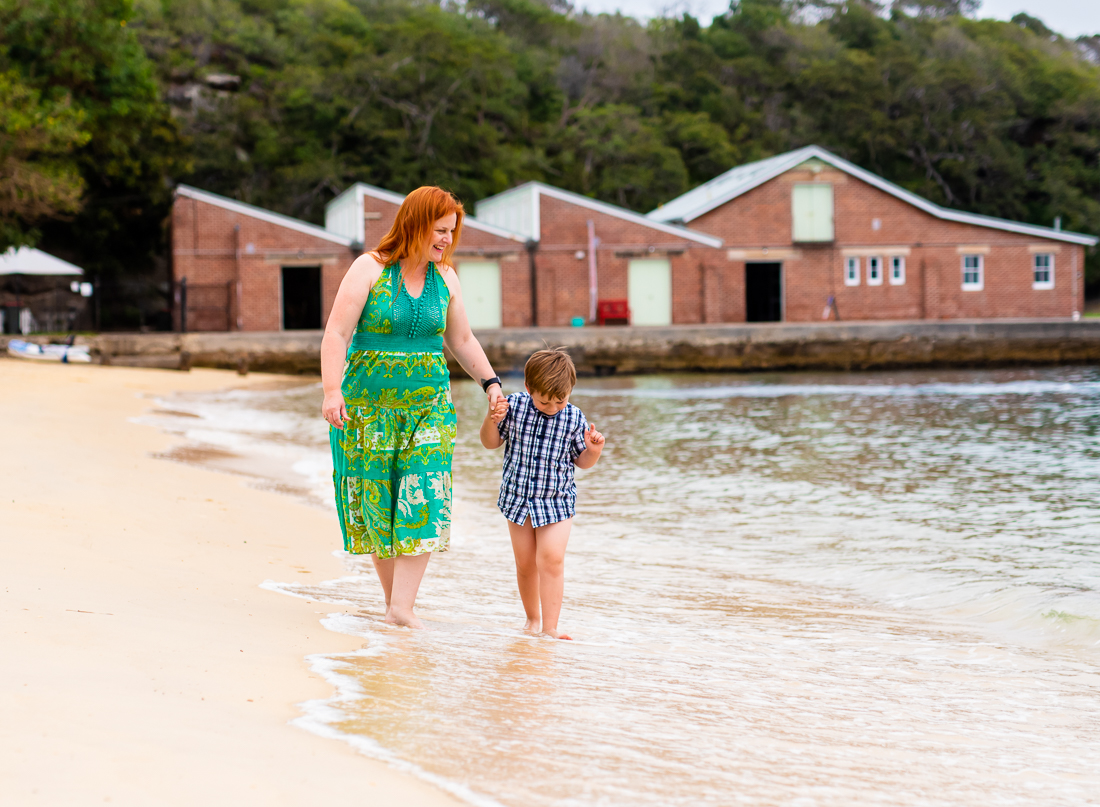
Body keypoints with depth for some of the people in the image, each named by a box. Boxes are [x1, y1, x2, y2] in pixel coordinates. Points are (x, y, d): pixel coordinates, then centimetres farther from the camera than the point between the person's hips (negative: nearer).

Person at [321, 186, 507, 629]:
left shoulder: (445, 278, 7)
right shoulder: (370, 269, -7)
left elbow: (461, 340, 19)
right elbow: (337, 332, -11)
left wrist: (490, 383, 10)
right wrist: (332, 390, -22)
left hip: (428, 405, 3)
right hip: (369, 406, -3)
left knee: (423, 504, -10)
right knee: (375, 504, 1)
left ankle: (402, 609, -12)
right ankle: (393, 599, 13)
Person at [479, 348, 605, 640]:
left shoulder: (574, 419, -9)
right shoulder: (515, 406, -8)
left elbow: (582, 461, 3)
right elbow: (491, 442, 4)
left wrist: (593, 450, -19)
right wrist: (491, 421, -16)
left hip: (557, 500, -2)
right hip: (518, 498, 2)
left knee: (551, 559, -15)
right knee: (525, 564, 10)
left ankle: (550, 627, -14)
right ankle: (532, 618, 30)